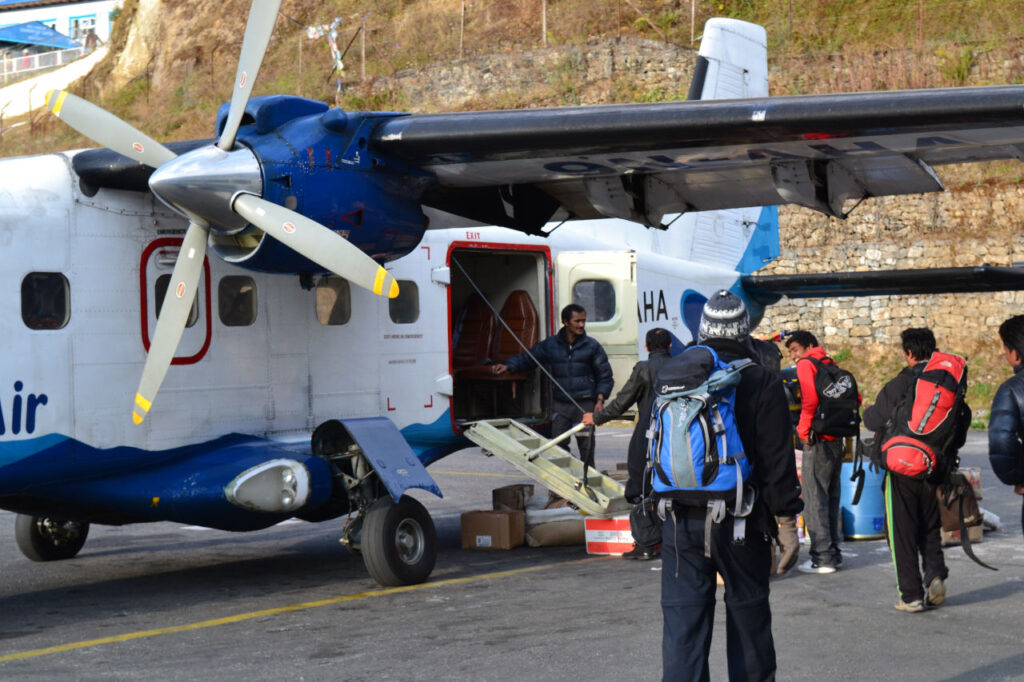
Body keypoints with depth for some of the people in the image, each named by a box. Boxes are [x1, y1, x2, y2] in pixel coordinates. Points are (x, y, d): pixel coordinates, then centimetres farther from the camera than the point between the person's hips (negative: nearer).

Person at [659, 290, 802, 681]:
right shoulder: (762, 383, -6)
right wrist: (786, 517, -2)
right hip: (741, 521, -2)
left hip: (681, 518, 2)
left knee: (683, 619, 3)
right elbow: (778, 460, -7)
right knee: (748, 614, 11)